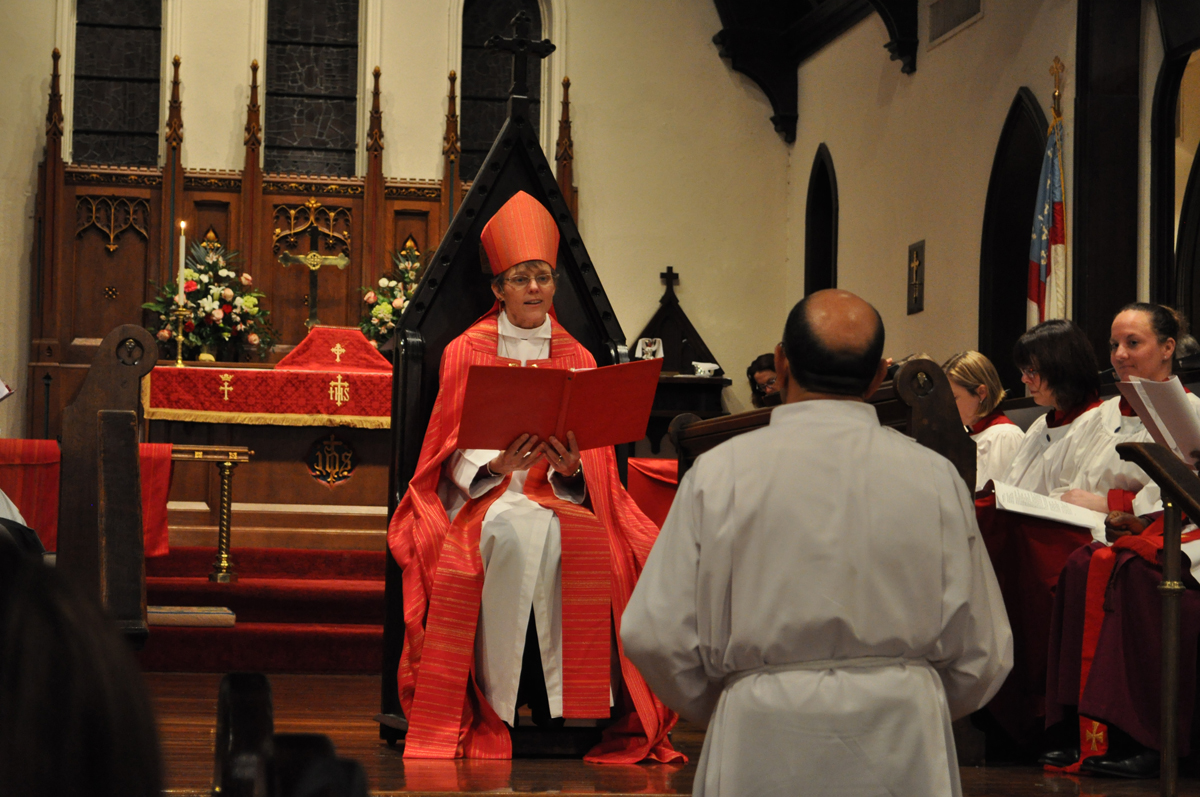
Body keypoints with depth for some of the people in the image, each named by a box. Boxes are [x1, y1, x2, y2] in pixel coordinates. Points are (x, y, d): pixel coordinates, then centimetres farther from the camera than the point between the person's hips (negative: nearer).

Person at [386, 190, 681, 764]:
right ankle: (500, 697, -34)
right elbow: (453, 452, 2)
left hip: (561, 495, 2)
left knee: (586, 540, -34)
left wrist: (571, 465, -16)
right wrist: (497, 462, -19)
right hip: (483, 495, -2)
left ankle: (557, 698, -29)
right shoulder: (467, 352, 8)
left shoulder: (576, 359, 14)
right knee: (519, 527, -38)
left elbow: (592, 465, 9)